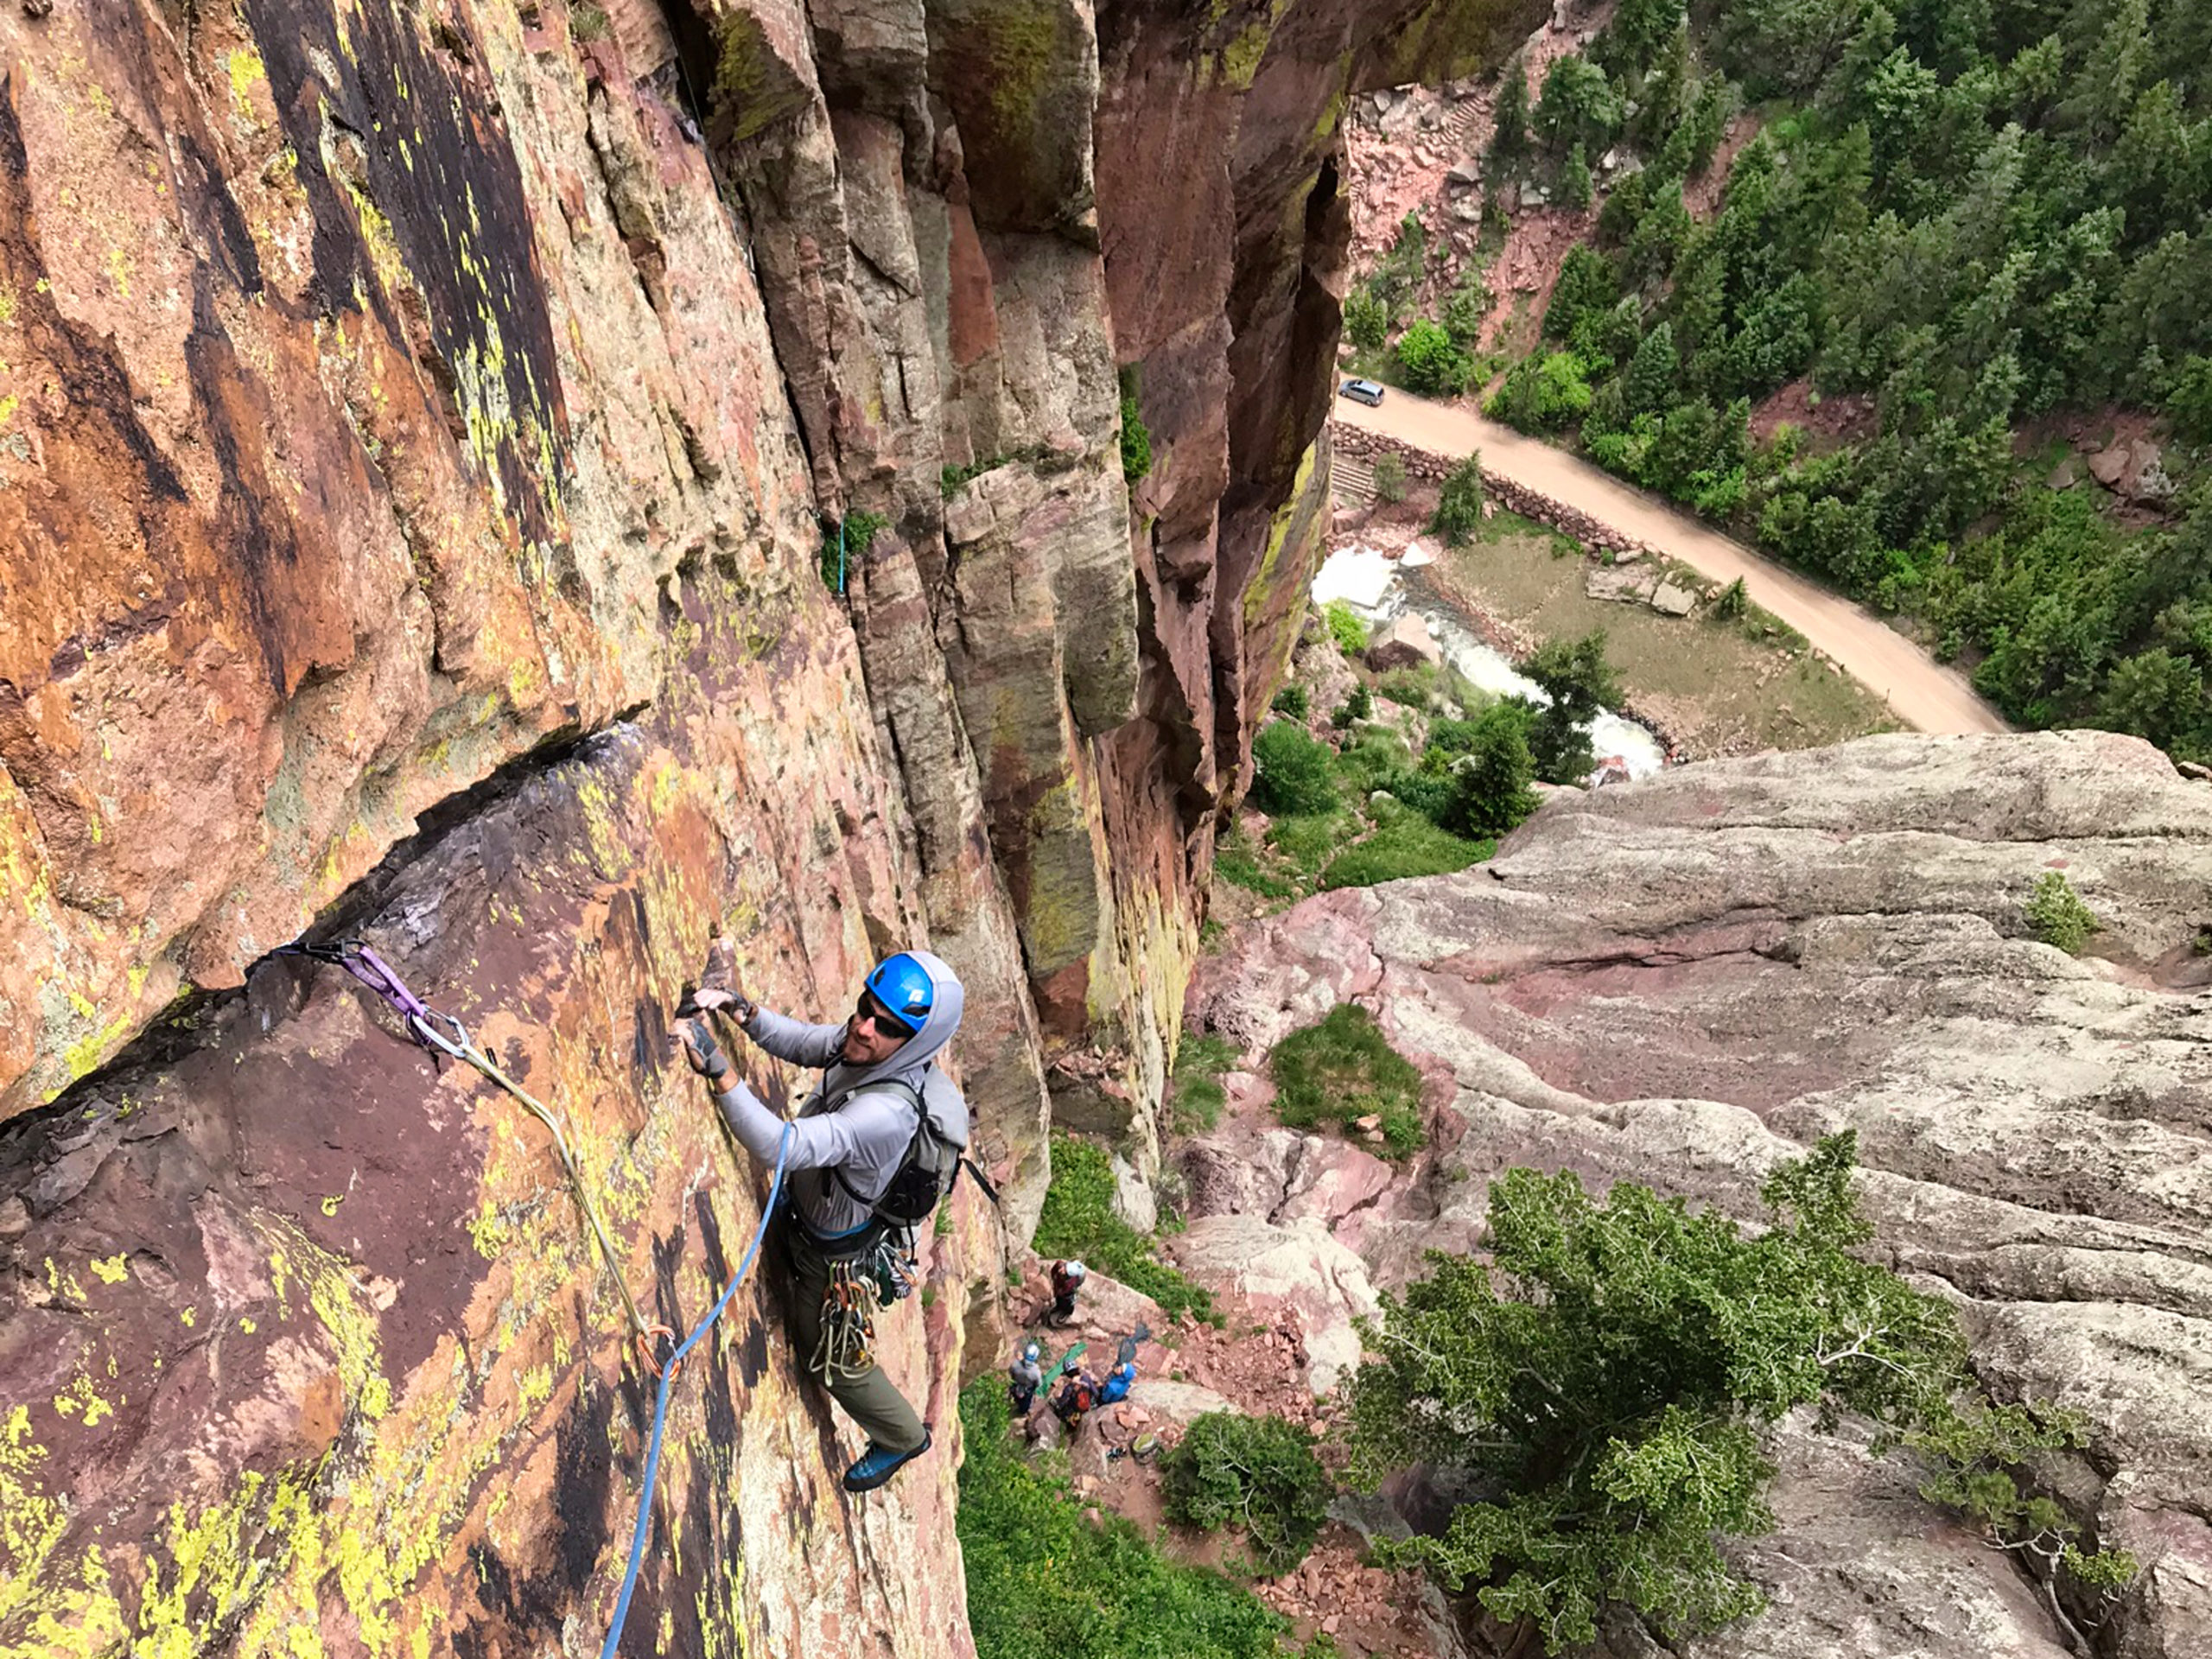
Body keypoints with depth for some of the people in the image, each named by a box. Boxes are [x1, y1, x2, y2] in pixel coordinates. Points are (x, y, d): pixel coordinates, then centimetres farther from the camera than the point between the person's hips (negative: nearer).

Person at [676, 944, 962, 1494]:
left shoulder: (885, 1113, -44)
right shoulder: (859, 1044, -20)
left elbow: (782, 1147, -53)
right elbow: (800, 1043, -4)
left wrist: (717, 1069, -58)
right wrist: (742, 1009, -21)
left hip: (829, 1251, -7)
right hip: (802, 1206, 7)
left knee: (833, 1355, 19)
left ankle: (902, 1437, 46)